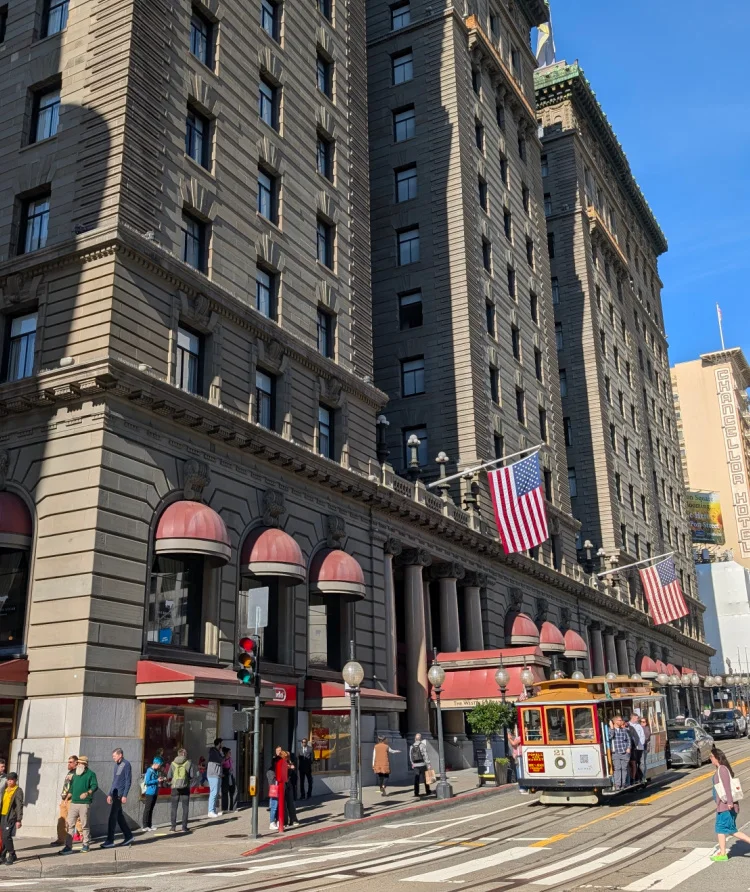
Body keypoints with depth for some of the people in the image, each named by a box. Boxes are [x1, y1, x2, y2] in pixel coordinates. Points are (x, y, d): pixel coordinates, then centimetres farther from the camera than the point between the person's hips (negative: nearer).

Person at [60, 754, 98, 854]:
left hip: (84, 804, -6)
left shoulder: (90, 774, -2)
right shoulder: (75, 775, 18)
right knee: (70, 824, 0)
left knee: (84, 825, 1)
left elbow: (95, 786, -13)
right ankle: (68, 846, 2)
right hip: (73, 803, 6)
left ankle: (86, 845, 13)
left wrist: (87, 793, -29)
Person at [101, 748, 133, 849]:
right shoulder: (117, 765, 17)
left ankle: (110, 841, -5)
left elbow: (128, 781, -12)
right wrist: (110, 794, 21)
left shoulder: (126, 764, -9)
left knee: (112, 817, -8)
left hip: (120, 794, -9)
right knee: (119, 816, 12)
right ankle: (128, 836, 20)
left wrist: (124, 795, -16)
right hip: (114, 794, 9)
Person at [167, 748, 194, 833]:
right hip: (185, 787, -1)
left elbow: (168, 777, 0)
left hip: (175, 788, 1)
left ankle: (173, 827, 6)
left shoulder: (173, 763, 1)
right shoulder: (188, 763, -3)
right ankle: (184, 827, 7)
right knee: (185, 808, 8)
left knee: (173, 808, 9)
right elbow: (192, 775, -4)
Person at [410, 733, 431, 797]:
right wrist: (428, 764, -12)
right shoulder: (422, 745, -9)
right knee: (425, 779, 9)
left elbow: (410, 756, 11)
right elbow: (425, 755, -13)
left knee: (416, 779, 5)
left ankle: (416, 792, 0)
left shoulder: (412, 746, 6)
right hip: (422, 764, -3)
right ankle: (427, 791, 15)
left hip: (415, 765, 3)